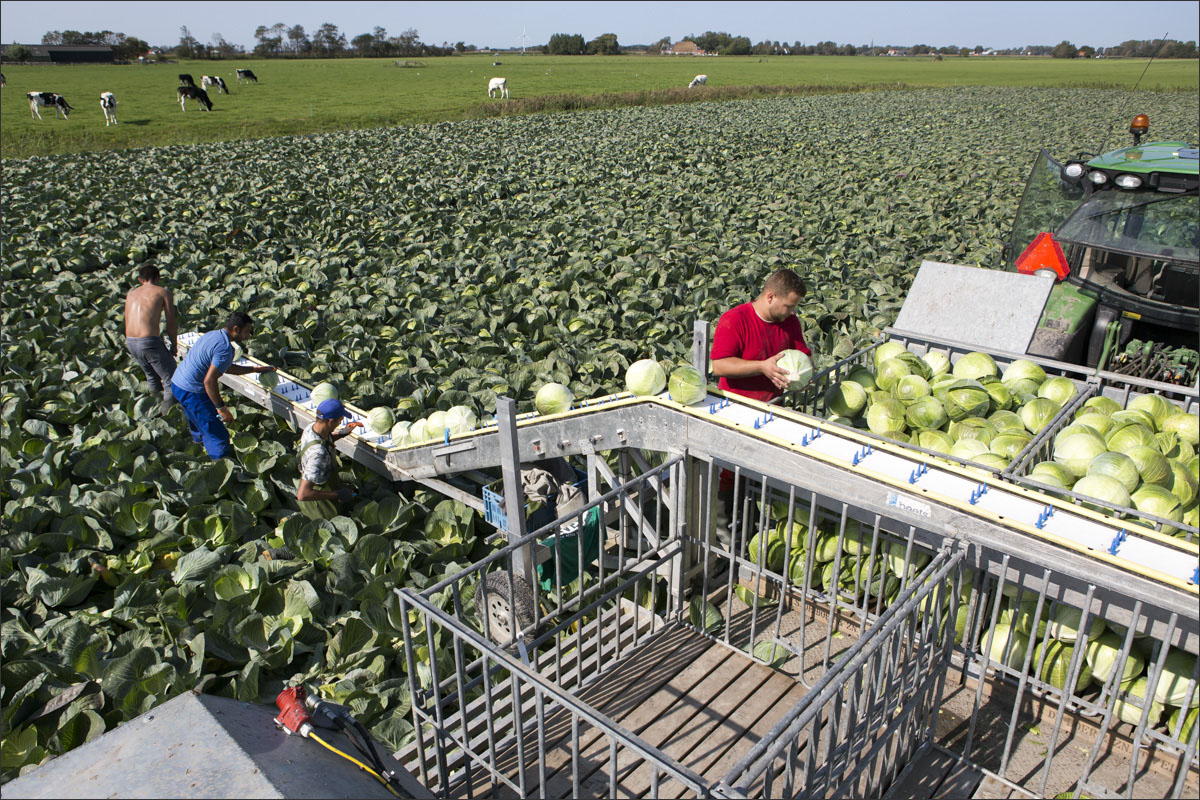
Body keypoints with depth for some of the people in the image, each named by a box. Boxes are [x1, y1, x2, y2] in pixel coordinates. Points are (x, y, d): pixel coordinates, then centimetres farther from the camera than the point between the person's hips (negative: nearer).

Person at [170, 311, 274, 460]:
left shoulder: (213, 335, 10)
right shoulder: (224, 348, -22)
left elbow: (228, 368, 22)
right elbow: (209, 381, -28)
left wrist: (255, 369, 24)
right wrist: (221, 408, -21)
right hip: (192, 392, -10)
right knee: (217, 434, -4)